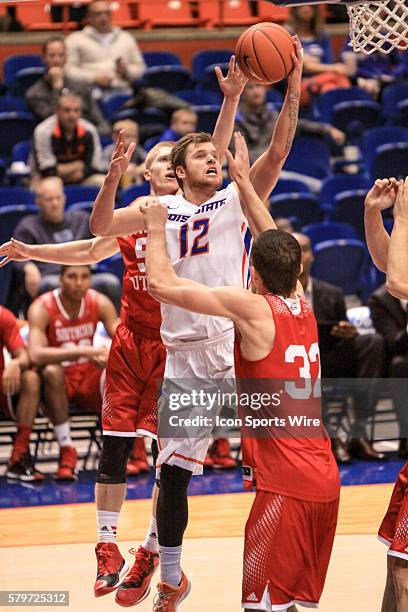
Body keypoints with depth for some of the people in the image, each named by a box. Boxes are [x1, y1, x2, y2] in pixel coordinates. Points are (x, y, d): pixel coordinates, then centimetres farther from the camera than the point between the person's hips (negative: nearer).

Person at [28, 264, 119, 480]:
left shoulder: (99, 303, -7)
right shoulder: (42, 308, -20)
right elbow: (35, 355, -36)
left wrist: (110, 355, -36)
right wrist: (84, 351, -44)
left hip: (89, 376, 3)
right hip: (59, 382, -3)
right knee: (51, 371, -37)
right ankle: (66, 450, -29)